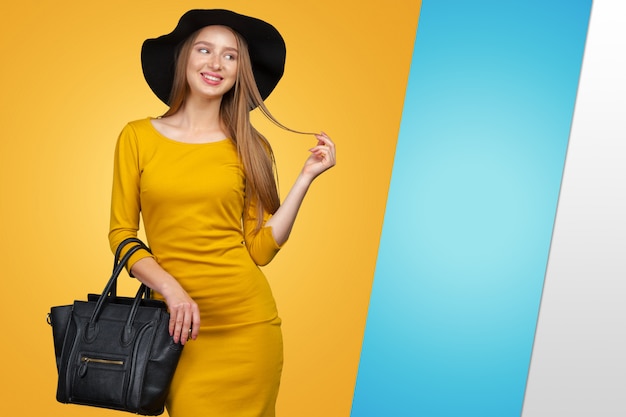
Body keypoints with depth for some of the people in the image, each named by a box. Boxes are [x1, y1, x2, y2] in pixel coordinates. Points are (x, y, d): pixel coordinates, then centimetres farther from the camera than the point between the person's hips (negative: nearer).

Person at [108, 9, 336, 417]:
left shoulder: (250, 148, 4)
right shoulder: (137, 138, 1)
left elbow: (261, 248, 0)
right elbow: (121, 234, 2)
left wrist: (306, 177, -4)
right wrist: (171, 289, -12)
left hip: (246, 321, 1)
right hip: (179, 322, 0)